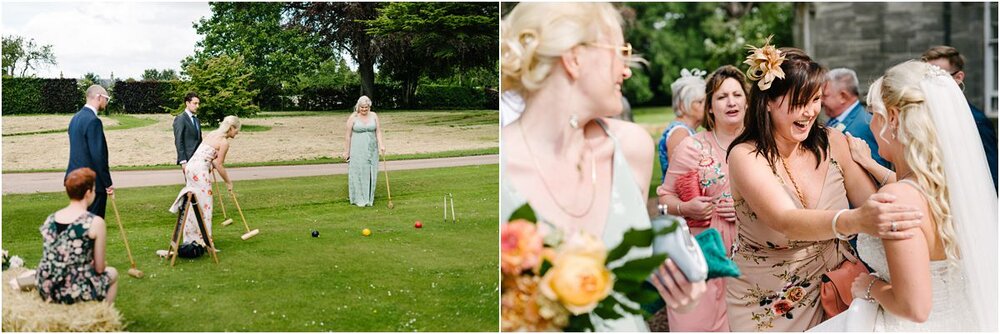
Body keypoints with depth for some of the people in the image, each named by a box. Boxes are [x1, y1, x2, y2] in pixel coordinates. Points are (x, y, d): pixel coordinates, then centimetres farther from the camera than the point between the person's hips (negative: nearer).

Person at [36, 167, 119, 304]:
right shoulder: (95, 222, -14)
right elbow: (99, 268, -8)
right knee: (112, 273, 25)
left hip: (45, 290, 6)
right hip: (74, 293, -6)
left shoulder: (50, 219, 3)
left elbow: (52, 259, 13)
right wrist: (93, 263, 15)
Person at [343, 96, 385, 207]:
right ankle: (359, 199, 2)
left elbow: (378, 132, 1)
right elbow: (348, 135, -3)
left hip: (371, 149, 3)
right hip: (357, 149, -3)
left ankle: (369, 198, 13)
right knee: (358, 173, -5)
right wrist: (346, 151, -4)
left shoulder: (374, 116, 3)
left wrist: (381, 144, -13)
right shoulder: (353, 117, -5)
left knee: (370, 173, 4)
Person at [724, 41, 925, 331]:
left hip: (830, 295, 4)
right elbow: (787, 222, -35)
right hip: (763, 305, -3)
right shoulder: (745, 157, -21)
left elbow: (875, 203, -11)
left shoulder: (832, 143, -7)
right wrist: (855, 221, -53)